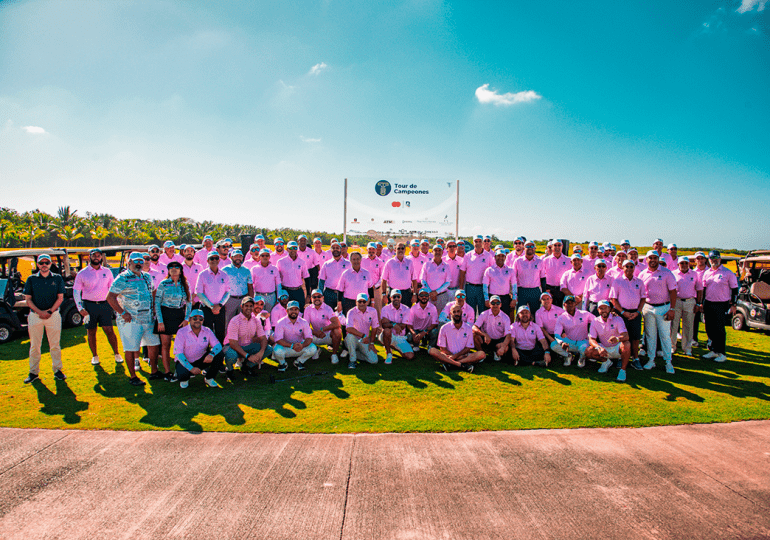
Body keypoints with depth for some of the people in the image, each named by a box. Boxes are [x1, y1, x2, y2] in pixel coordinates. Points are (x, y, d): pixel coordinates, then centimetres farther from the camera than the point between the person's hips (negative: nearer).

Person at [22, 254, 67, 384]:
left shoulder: (57, 278, 5)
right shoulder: (31, 279, 5)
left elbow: (60, 298, 2)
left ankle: (57, 370, 12)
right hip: (35, 315, 1)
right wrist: (39, 312, -11)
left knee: (55, 344, 3)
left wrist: (50, 311, -11)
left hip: (53, 314, 0)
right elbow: (28, 299, 3)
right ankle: (33, 372, 15)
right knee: (34, 345, 5)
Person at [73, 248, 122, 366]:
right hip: (89, 305, 0)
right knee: (91, 332, 7)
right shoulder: (82, 273, 2)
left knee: (109, 330, -3)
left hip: (104, 304, 1)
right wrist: (80, 308, -8)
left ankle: (117, 354, 9)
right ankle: (95, 356, 21)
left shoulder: (107, 272, 9)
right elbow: (76, 291, 1)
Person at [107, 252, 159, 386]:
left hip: (148, 319, 7)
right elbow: (110, 297, -12)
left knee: (154, 344, 11)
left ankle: (155, 371, 25)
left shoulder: (147, 277, 12)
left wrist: (153, 310, 14)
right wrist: (122, 313, -16)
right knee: (131, 348, 0)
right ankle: (133, 377, 9)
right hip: (130, 320, -7)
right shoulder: (122, 278, -9)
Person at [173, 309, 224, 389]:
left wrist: (211, 354, -37)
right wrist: (191, 368, -29)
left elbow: (218, 345, -12)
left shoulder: (207, 331, -4)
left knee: (220, 354, -20)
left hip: (201, 361, 3)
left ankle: (208, 378, -1)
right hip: (185, 361, -3)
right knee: (182, 374, -36)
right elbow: (178, 353, -19)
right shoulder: (182, 332, -14)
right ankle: (184, 379, 6)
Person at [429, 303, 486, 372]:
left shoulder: (468, 328, 5)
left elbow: (468, 348, 3)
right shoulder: (444, 328, 2)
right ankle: (462, 365, -36)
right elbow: (442, 348, 0)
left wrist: (456, 355, -14)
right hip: (448, 356, -1)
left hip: (463, 355, 2)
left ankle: (448, 363, -33)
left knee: (481, 354, -25)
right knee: (432, 351, -28)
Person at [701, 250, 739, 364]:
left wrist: (733, 305, -7)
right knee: (710, 329, 8)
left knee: (719, 329, -5)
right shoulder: (707, 273, 11)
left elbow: (735, 290, -2)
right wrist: (702, 303, 12)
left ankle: (721, 353, 4)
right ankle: (714, 351, 20)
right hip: (708, 304, 5)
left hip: (722, 305, -5)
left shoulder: (728, 273, -3)